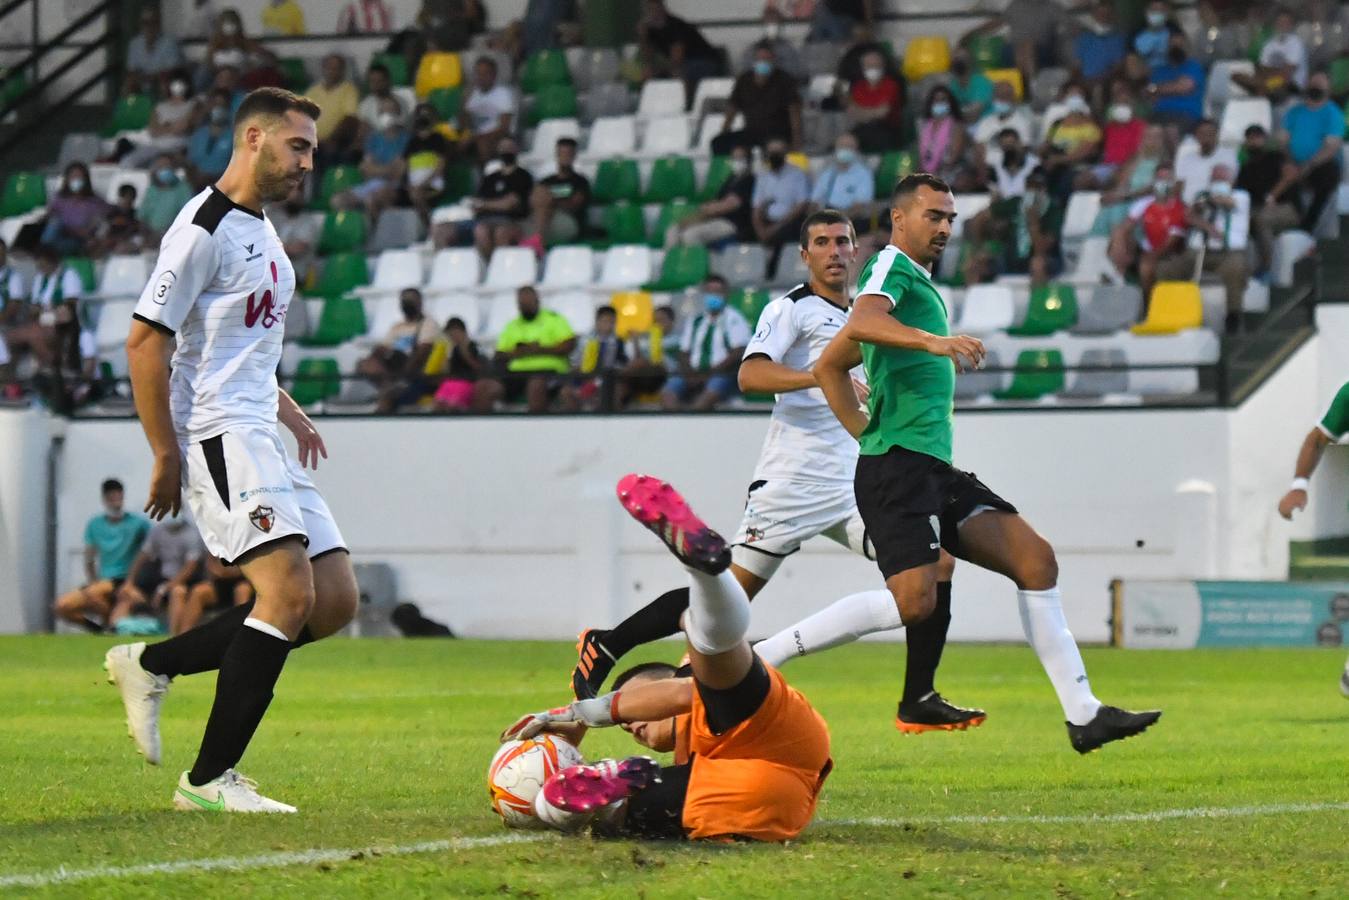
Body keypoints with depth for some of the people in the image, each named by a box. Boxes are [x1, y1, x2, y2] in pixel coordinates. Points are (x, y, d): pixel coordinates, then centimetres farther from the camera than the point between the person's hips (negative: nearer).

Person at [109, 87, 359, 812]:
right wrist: (167, 456, -15)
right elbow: (144, 343, -14)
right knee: (289, 590, -20)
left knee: (335, 600, 3)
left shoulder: (259, 229, 20)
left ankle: (150, 665, 11)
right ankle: (209, 779, -15)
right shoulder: (204, 229, -10)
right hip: (218, 438, -10)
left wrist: (288, 413, 20)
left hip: (261, 438, 10)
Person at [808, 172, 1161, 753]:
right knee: (912, 601, -23)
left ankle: (1083, 713, 0)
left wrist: (866, 432, 22)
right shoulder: (892, 268, -3)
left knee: (1034, 558, 2)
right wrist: (932, 340, -42)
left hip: (932, 470, 10)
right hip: (899, 464, -10)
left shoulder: (918, 285, 26)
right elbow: (862, 322, -27)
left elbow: (830, 366, 31)